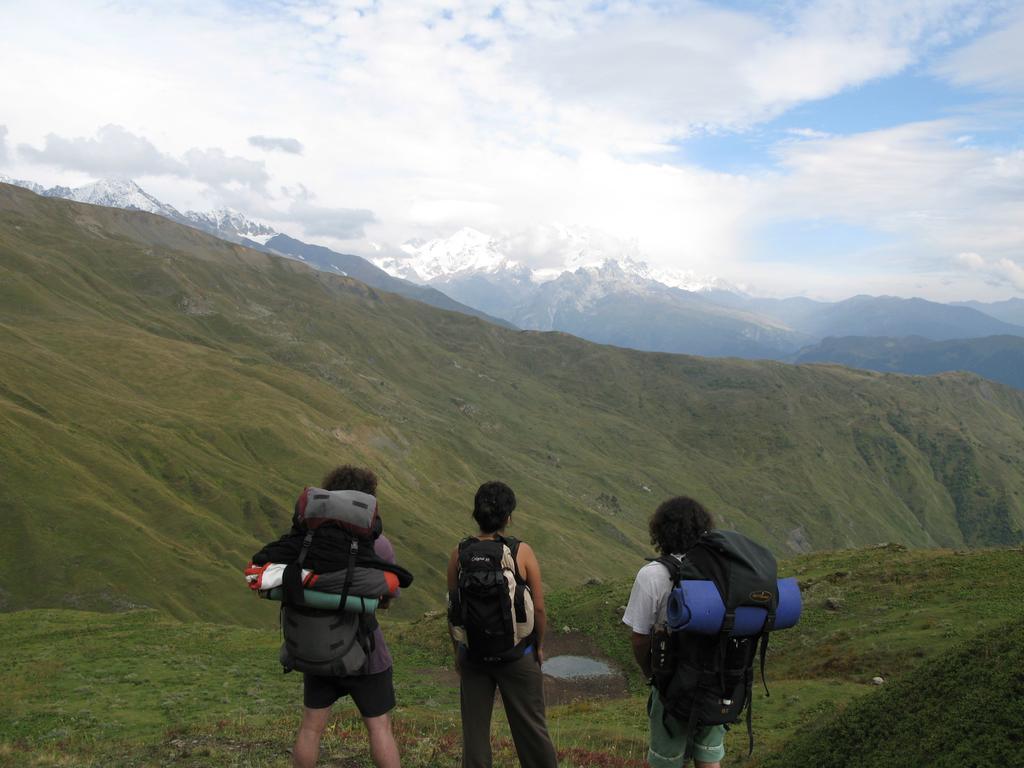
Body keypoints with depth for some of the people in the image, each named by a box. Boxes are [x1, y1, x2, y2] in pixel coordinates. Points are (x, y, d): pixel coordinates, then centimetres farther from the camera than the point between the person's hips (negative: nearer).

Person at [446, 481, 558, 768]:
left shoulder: (459, 553, -8)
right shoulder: (522, 551, -14)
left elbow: (452, 608, -1)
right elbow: (539, 608, -11)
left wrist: (457, 649, 13)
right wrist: (539, 645, 5)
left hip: (473, 655, 2)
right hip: (518, 655, -2)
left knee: (474, 728, 15)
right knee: (530, 726, 14)